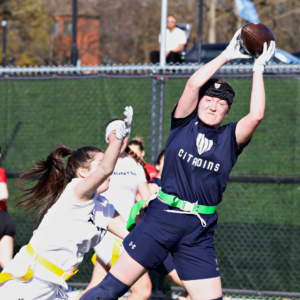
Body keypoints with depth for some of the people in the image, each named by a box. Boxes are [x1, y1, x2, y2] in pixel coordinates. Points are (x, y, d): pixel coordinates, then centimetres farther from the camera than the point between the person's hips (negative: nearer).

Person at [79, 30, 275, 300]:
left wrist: (258, 70, -3)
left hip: (199, 232, 1)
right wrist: (226, 56, -2)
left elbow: (256, 116, -10)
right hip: (162, 218, -1)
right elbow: (193, 84, -8)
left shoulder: (230, 137, 8)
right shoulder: (184, 123, 7)